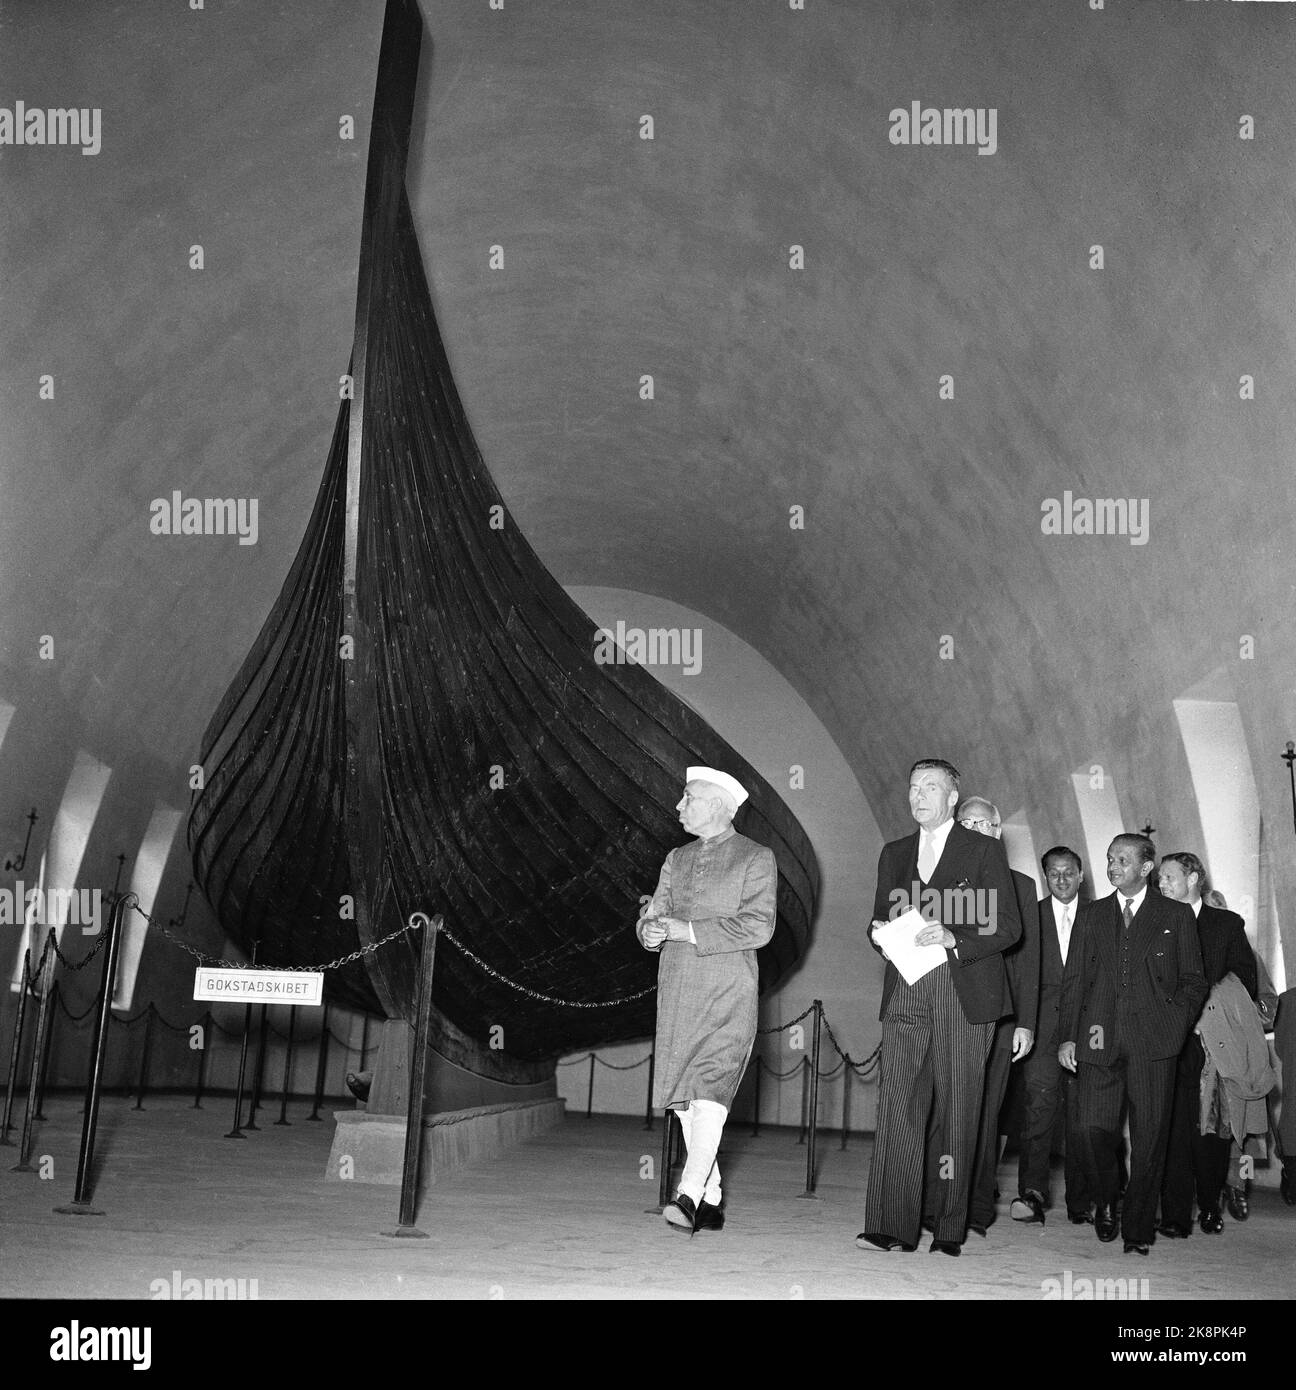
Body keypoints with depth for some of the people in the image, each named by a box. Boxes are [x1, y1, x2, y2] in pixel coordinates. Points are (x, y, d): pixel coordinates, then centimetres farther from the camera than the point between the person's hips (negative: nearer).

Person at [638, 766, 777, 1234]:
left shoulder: (757, 858, 1)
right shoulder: (676, 859, 19)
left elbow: (758, 926, -11)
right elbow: (653, 914, 16)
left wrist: (689, 929, -15)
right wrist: (651, 930, -9)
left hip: (727, 994, -6)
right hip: (677, 992, 6)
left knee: (708, 1091, -17)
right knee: (685, 1101, 5)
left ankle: (690, 1196, -22)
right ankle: (711, 1202, 14)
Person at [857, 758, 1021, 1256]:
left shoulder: (985, 850, 4)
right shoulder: (894, 854, 18)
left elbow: (1008, 926, -1)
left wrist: (952, 938, -15)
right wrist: (881, 933, 0)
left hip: (964, 996, -3)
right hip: (906, 995, 3)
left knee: (958, 1114, 0)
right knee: (896, 1106, -6)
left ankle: (950, 1229, 9)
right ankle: (891, 1226, -5)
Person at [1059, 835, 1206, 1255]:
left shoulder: (1177, 915, 10)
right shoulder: (1090, 915, 15)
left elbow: (1193, 981, 10)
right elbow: (1074, 979, 12)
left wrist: (1175, 1025, -5)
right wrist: (1068, 1035, 4)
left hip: (1153, 1041, -1)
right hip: (1099, 1039, 1)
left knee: (1150, 1137, 0)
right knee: (1092, 1129, -9)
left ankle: (1138, 1230, 12)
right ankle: (1106, 1202, 17)